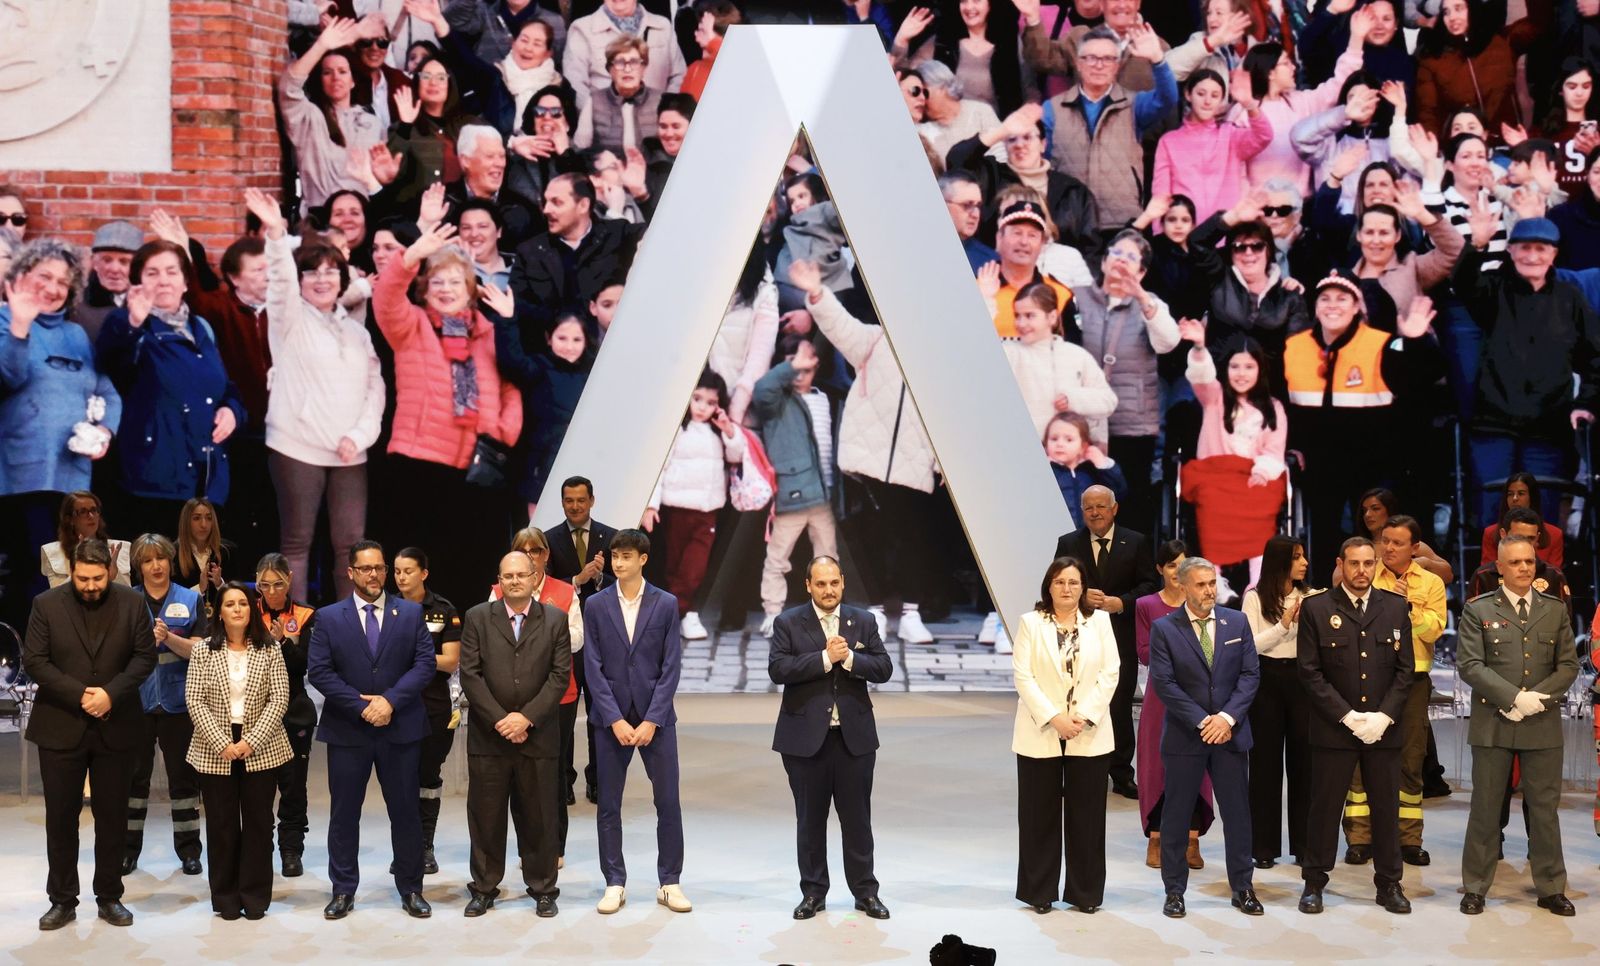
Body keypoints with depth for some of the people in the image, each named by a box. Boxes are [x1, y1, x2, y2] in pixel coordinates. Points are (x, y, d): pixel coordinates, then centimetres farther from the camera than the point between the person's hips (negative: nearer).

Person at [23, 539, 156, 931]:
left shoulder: (132, 604, 0)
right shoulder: (47, 604, -3)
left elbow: (144, 656, -1)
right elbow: (34, 661, -7)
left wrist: (111, 694, -15)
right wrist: (80, 695, -16)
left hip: (114, 728, 1)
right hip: (60, 728, -1)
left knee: (113, 817, 8)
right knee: (61, 817, 5)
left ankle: (109, 897, 19)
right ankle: (62, 901, 14)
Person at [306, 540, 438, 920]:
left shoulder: (411, 613, 5)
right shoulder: (329, 618, 3)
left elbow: (424, 663, -3)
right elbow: (318, 671, -5)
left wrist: (390, 701, -16)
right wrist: (361, 706, -14)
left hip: (400, 729, 0)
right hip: (347, 731, 0)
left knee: (406, 812, 6)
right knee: (344, 814, 5)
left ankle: (411, 889, 15)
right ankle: (343, 891, 15)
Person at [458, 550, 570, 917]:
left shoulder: (555, 619, 4)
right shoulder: (477, 618, 4)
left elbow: (560, 676, -2)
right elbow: (470, 674, -2)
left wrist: (527, 717, -12)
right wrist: (499, 720, -11)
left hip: (538, 736, 0)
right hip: (488, 735, 0)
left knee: (539, 817, 5)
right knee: (485, 816, 5)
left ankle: (542, 889, 16)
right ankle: (484, 888, 16)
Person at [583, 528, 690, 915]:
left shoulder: (666, 604, 1)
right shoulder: (596, 605, 2)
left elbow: (671, 667, -3)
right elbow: (593, 668, -1)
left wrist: (651, 720, -11)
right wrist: (616, 720, -10)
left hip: (656, 717, -1)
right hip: (610, 717, 1)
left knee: (668, 803, 0)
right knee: (608, 805, 4)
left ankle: (669, 883, 10)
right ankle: (615, 884, 13)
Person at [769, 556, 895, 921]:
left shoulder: (863, 621, 6)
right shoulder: (788, 623, -1)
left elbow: (884, 669, -1)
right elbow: (778, 669, -13)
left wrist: (850, 658, -17)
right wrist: (825, 658, -20)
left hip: (854, 736, 1)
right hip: (805, 736, -1)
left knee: (857, 818, 6)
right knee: (810, 819, 7)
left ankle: (865, 891, 15)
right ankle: (813, 893, 16)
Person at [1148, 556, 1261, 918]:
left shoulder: (1237, 623, 5)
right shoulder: (1164, 629, -3)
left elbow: (1250, 674, 1)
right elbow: (1164, 683, -9)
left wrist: (1227, 717, -12)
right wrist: (1202, 722, -15)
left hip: (1230, 733, 2)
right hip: (1185, 736, -2)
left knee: (1238, 813, 6)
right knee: (1176, 816, 3)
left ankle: (1242, 888, 17)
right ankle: (1174, 891, 12)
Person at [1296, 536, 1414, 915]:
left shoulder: (1396, 607, 7)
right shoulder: (1316, 608, -1)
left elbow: (1405, 669, 5)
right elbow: (1310, 672, -5)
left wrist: (1384, 716, -7)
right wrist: (1347, 717, -12)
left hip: (1383, 728, 2)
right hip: (1333, 728, -2)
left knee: (1386, 807, 7)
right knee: (1325, 807, 3)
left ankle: (1389, 884, 17)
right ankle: (1314, 883, 13)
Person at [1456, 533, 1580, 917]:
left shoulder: (1556, 609, 9)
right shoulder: (1477, 610, 0)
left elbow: (1568, 665, 5)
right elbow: (1469, 665, -8)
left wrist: (1537, 698, -10)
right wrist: (1514, 698, -16)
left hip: (1543, 724, 2)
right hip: (1492, 723, -2)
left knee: (1545, 807, 7)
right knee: (1485, 807, 4)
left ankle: (1551, 888, 15)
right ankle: (1475, 887, 12)